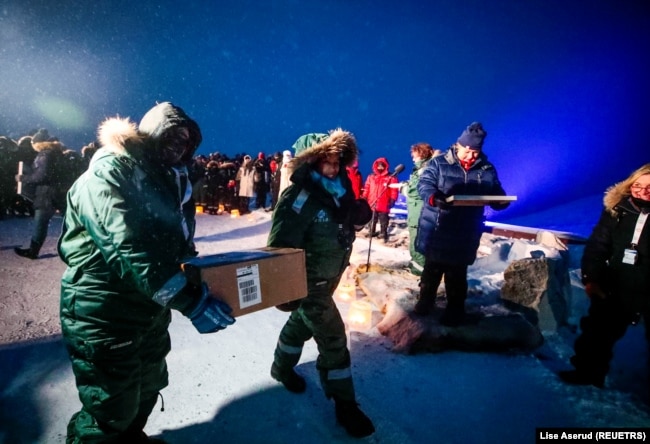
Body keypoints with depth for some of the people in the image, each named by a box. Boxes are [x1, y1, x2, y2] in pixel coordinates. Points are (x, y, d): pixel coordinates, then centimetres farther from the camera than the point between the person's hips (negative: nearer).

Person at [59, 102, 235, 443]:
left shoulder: (168, 181, 8)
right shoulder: (109, 172, -18)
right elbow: (127, 249, -31)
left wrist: (205, 280, -5)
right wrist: (190, 301, -35)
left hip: (151, 309, 9)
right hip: (104, 314, -8)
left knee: (148, 387, 25)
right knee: (112, 409, 6)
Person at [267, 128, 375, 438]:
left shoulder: (339, 189, -2)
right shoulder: (300, 198, -25)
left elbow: (355, 220, 12)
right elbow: (281, 246, -27)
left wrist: (359, 213, -6)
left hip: (330, 275, 8)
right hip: (309, 281, -8)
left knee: (302, 322, 26)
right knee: (333, 337, -2)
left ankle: (282, 367, 51)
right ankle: (345, 404, 17)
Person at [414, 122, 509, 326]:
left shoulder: (487, 170, 4)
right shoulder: (438, 163, -5)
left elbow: (497, 196, 8)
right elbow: (423, 185, -14)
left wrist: (503, 201, -16)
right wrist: (434, 198, -34)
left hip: (465, 236, 1)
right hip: (435, 232, -1)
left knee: (457, 276, 13)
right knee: (432, 269, 16)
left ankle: (455, 310, 30)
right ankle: (426, 300, 36)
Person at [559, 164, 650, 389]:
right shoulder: (616, 210, -2)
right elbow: (596, 246, -3)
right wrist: (591, 278, -11)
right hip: (615, 288, 3)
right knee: (598, 332, 15)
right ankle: (588, 371, 34)